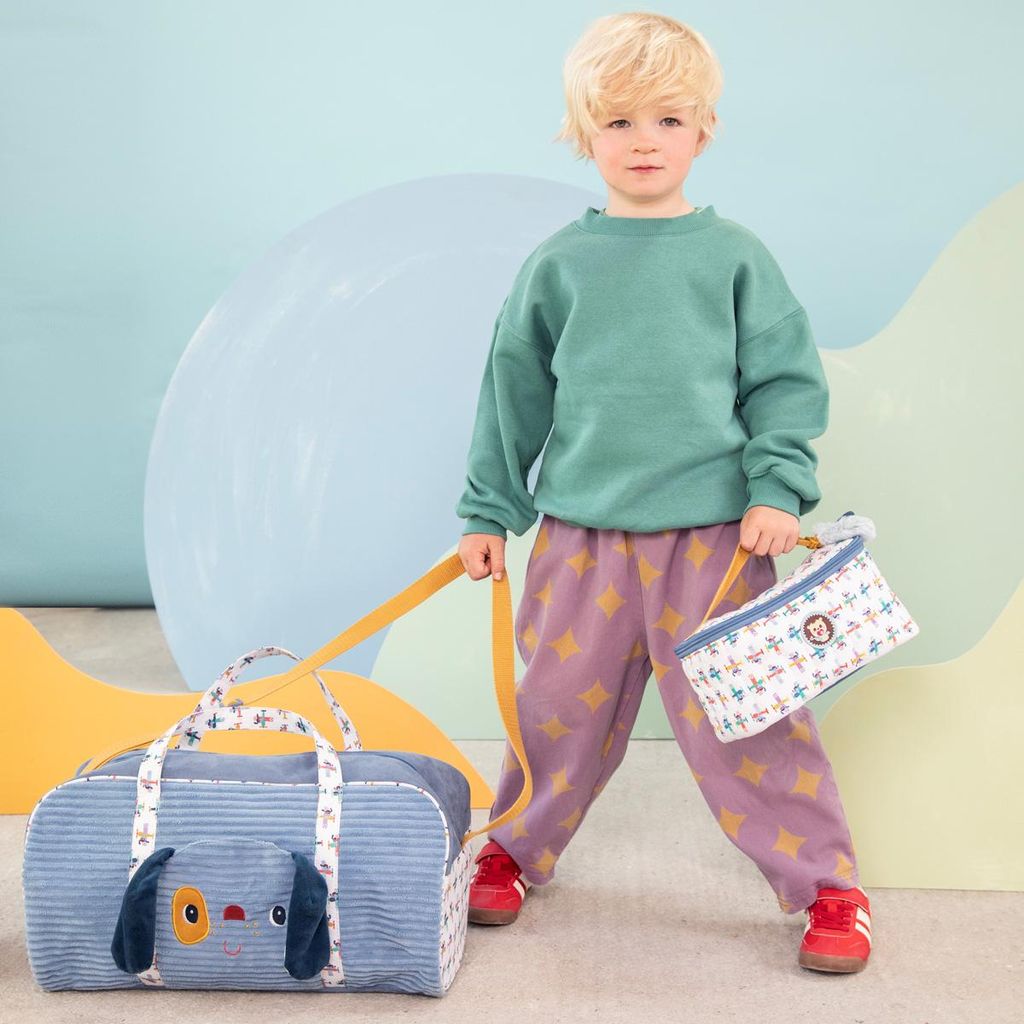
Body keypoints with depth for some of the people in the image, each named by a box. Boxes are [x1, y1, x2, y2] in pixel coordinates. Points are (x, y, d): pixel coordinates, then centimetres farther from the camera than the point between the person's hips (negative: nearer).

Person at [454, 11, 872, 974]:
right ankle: (513, 852, 33)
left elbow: (786, 382, 5)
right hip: (582, 533, 2)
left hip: (715, 533, -2)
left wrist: (780, 488, -7)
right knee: (559, 706, 11)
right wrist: (489, 513, 12)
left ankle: (827, 885, 15)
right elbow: (514, 396, 12)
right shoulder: (556, 265, 6)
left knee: (748, 716, 1)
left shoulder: (734, 255, 3)